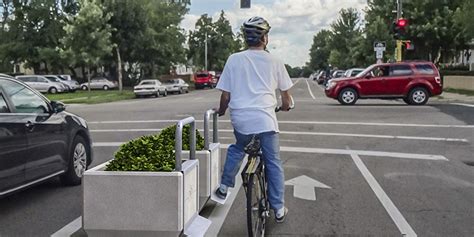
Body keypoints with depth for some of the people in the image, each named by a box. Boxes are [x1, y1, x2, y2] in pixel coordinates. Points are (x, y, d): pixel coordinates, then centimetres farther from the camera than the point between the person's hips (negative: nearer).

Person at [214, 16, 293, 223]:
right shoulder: (274, 62, 5)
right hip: (265, 119, -1)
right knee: (273, 163, 11)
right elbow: (285, 94, 15)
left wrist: (220, 111, 22)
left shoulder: (234, 59, 3)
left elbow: (226, 95, 3)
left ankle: (224, 187, 26)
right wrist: (286, 106, 36)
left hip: (240, 119, 1)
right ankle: (279, 209, 17)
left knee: (236, 149, 31)